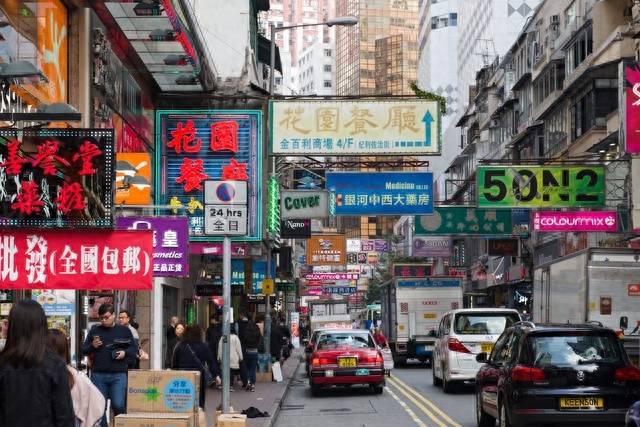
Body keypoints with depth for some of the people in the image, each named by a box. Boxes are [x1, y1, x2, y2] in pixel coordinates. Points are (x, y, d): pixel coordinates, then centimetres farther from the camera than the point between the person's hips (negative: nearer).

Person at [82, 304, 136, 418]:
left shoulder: (124, 330, 7)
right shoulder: (94, 331, 10)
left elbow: (134, 349, 11)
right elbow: (84, 350, 13)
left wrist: (125, 353, -8)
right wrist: (92, 346, -7)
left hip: (118, 375, -2)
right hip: (98, 375, 2)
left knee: (118, 406, -9)